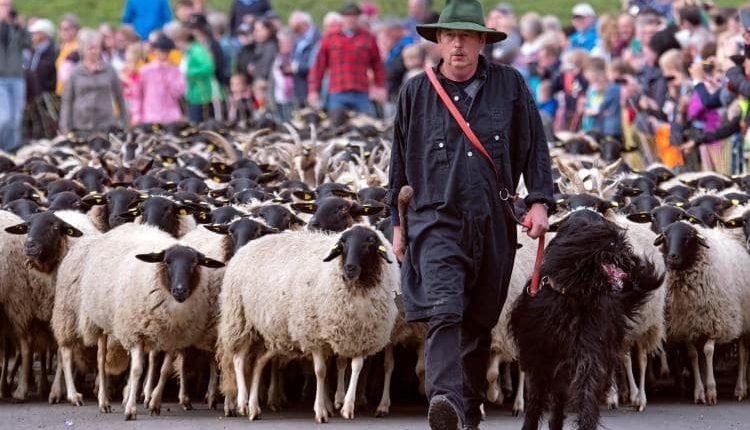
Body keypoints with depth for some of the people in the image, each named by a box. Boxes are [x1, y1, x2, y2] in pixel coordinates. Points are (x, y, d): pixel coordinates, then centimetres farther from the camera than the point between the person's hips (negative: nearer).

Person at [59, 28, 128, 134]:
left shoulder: (109, 71, 7)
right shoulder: (75, 73, 5)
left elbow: (119, 97, 14)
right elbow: (67, 101, 7)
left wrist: (124, 123, 15)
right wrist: (65, 128, 2)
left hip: (106, 127, 0)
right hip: (80, 128, 0)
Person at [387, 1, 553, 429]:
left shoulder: (510, 85, 6)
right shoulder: (416, 93, 7)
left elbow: (534, 147, 10)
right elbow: (400, 159, 14)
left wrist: (539, 201, 1)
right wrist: (397, 222, 16)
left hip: (494, 224, 2)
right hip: (437, 220, -2)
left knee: (480, 323, 10)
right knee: (444, 313, -22)